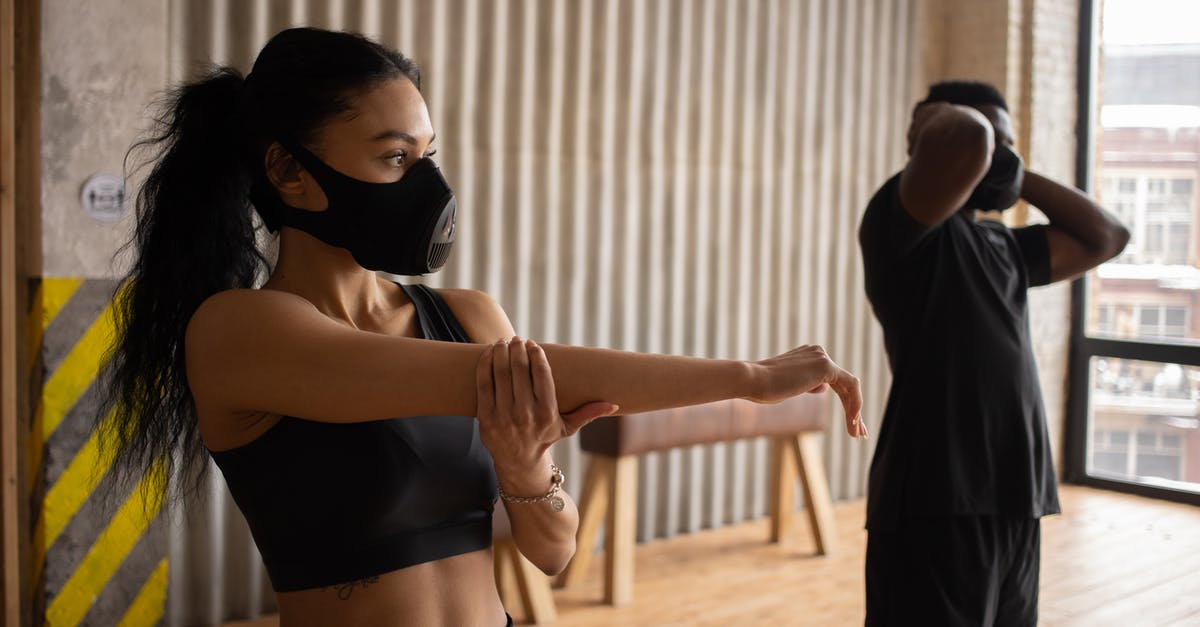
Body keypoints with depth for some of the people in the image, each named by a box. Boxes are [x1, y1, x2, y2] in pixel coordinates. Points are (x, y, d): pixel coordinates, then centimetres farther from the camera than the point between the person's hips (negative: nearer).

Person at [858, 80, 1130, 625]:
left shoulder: (1003, 246, 19)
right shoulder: (904, 219, -7)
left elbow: (1104, 237, 28)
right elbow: (966, 138, -25)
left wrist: (1018, 177, 19)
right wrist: (934, 125, -2)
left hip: (1012, 505, 9)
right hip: (937, 508, -9)